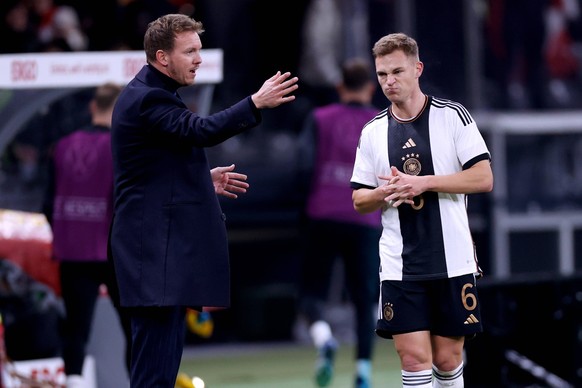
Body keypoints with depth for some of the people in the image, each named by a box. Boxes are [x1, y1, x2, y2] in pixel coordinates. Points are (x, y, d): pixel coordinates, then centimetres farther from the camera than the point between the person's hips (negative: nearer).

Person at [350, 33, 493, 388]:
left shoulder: (453, 116, -2)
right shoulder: (373, 132, 8)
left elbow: (484, 178, -8)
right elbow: (359, 200, 12)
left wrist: (423, 183, -17)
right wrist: (383, 194, -11)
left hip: (453, 261, -2)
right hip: (400, 266, 2)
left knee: (448, 359, 4)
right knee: (414, 358, -6)